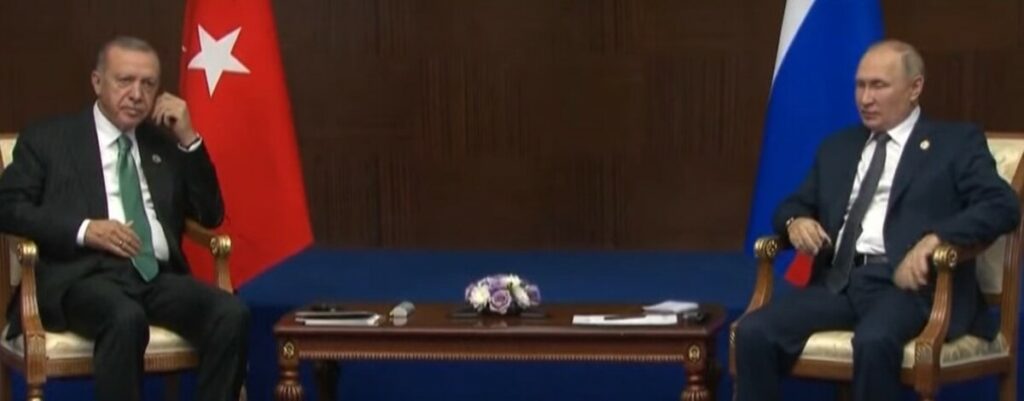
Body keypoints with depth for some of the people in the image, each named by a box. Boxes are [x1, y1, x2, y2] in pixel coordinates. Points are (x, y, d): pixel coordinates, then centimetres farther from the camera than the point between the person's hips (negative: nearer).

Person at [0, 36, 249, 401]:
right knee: (126, 318, -38)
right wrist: (83, 229, -13)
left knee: (232, 313, -26)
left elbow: (210, 216, 18)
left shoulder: (164, 142, 22)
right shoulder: (48, 139, 12)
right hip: (84, 274, -4)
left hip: (158, 276, 4)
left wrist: (188, 140, 6)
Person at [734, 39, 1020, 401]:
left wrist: (933, 239, -22)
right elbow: (795, 205, 27)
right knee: (753, 331, -22)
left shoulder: (956, 143, 8)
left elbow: (1002, 206, -5)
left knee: (874, 340, -38)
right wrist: (796, 221, 0)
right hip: (839, 281, 5)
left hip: (910, 281, -5)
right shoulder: (837, 147, 24)